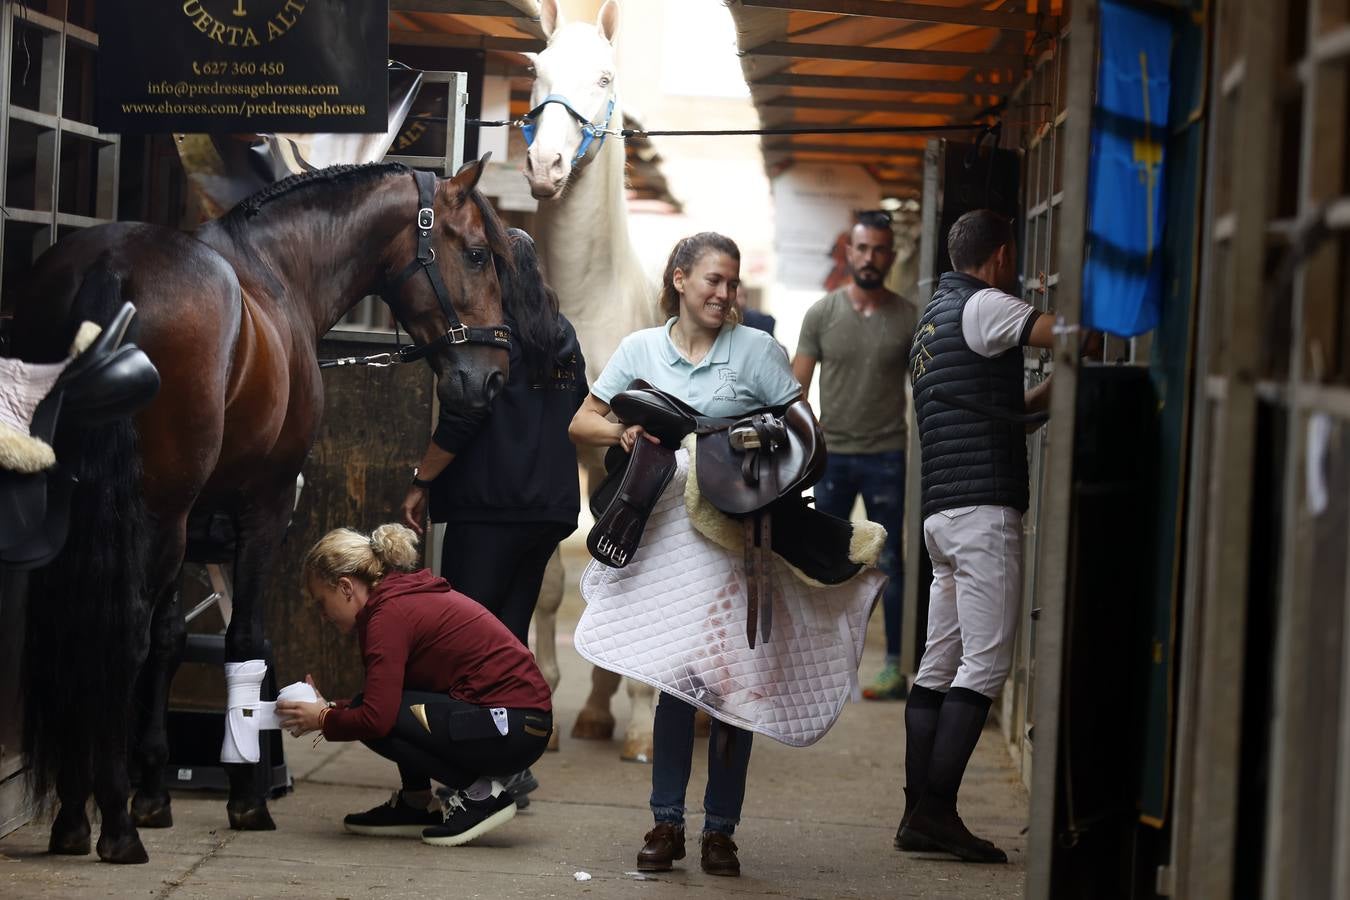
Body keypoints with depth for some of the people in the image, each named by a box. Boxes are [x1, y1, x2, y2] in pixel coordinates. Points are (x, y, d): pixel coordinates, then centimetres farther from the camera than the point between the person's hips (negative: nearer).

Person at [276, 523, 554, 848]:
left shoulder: (391, 613, -13)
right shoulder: (411, 595, 15)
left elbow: (376, 717, -20)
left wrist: (323, 719, -2)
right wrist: (331, 708, 15)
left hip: (511, 731, -10)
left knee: (383, 720, -13)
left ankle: (477, 793, -4)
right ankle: (416, 806, 17)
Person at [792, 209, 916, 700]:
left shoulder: (908, 319, -1)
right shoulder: (822, 314, 1)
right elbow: (797, 387, 3)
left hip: (886, 457, -1)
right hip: (833, 454, 1)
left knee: (890, 565, 2)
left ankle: (895, 666, 7)